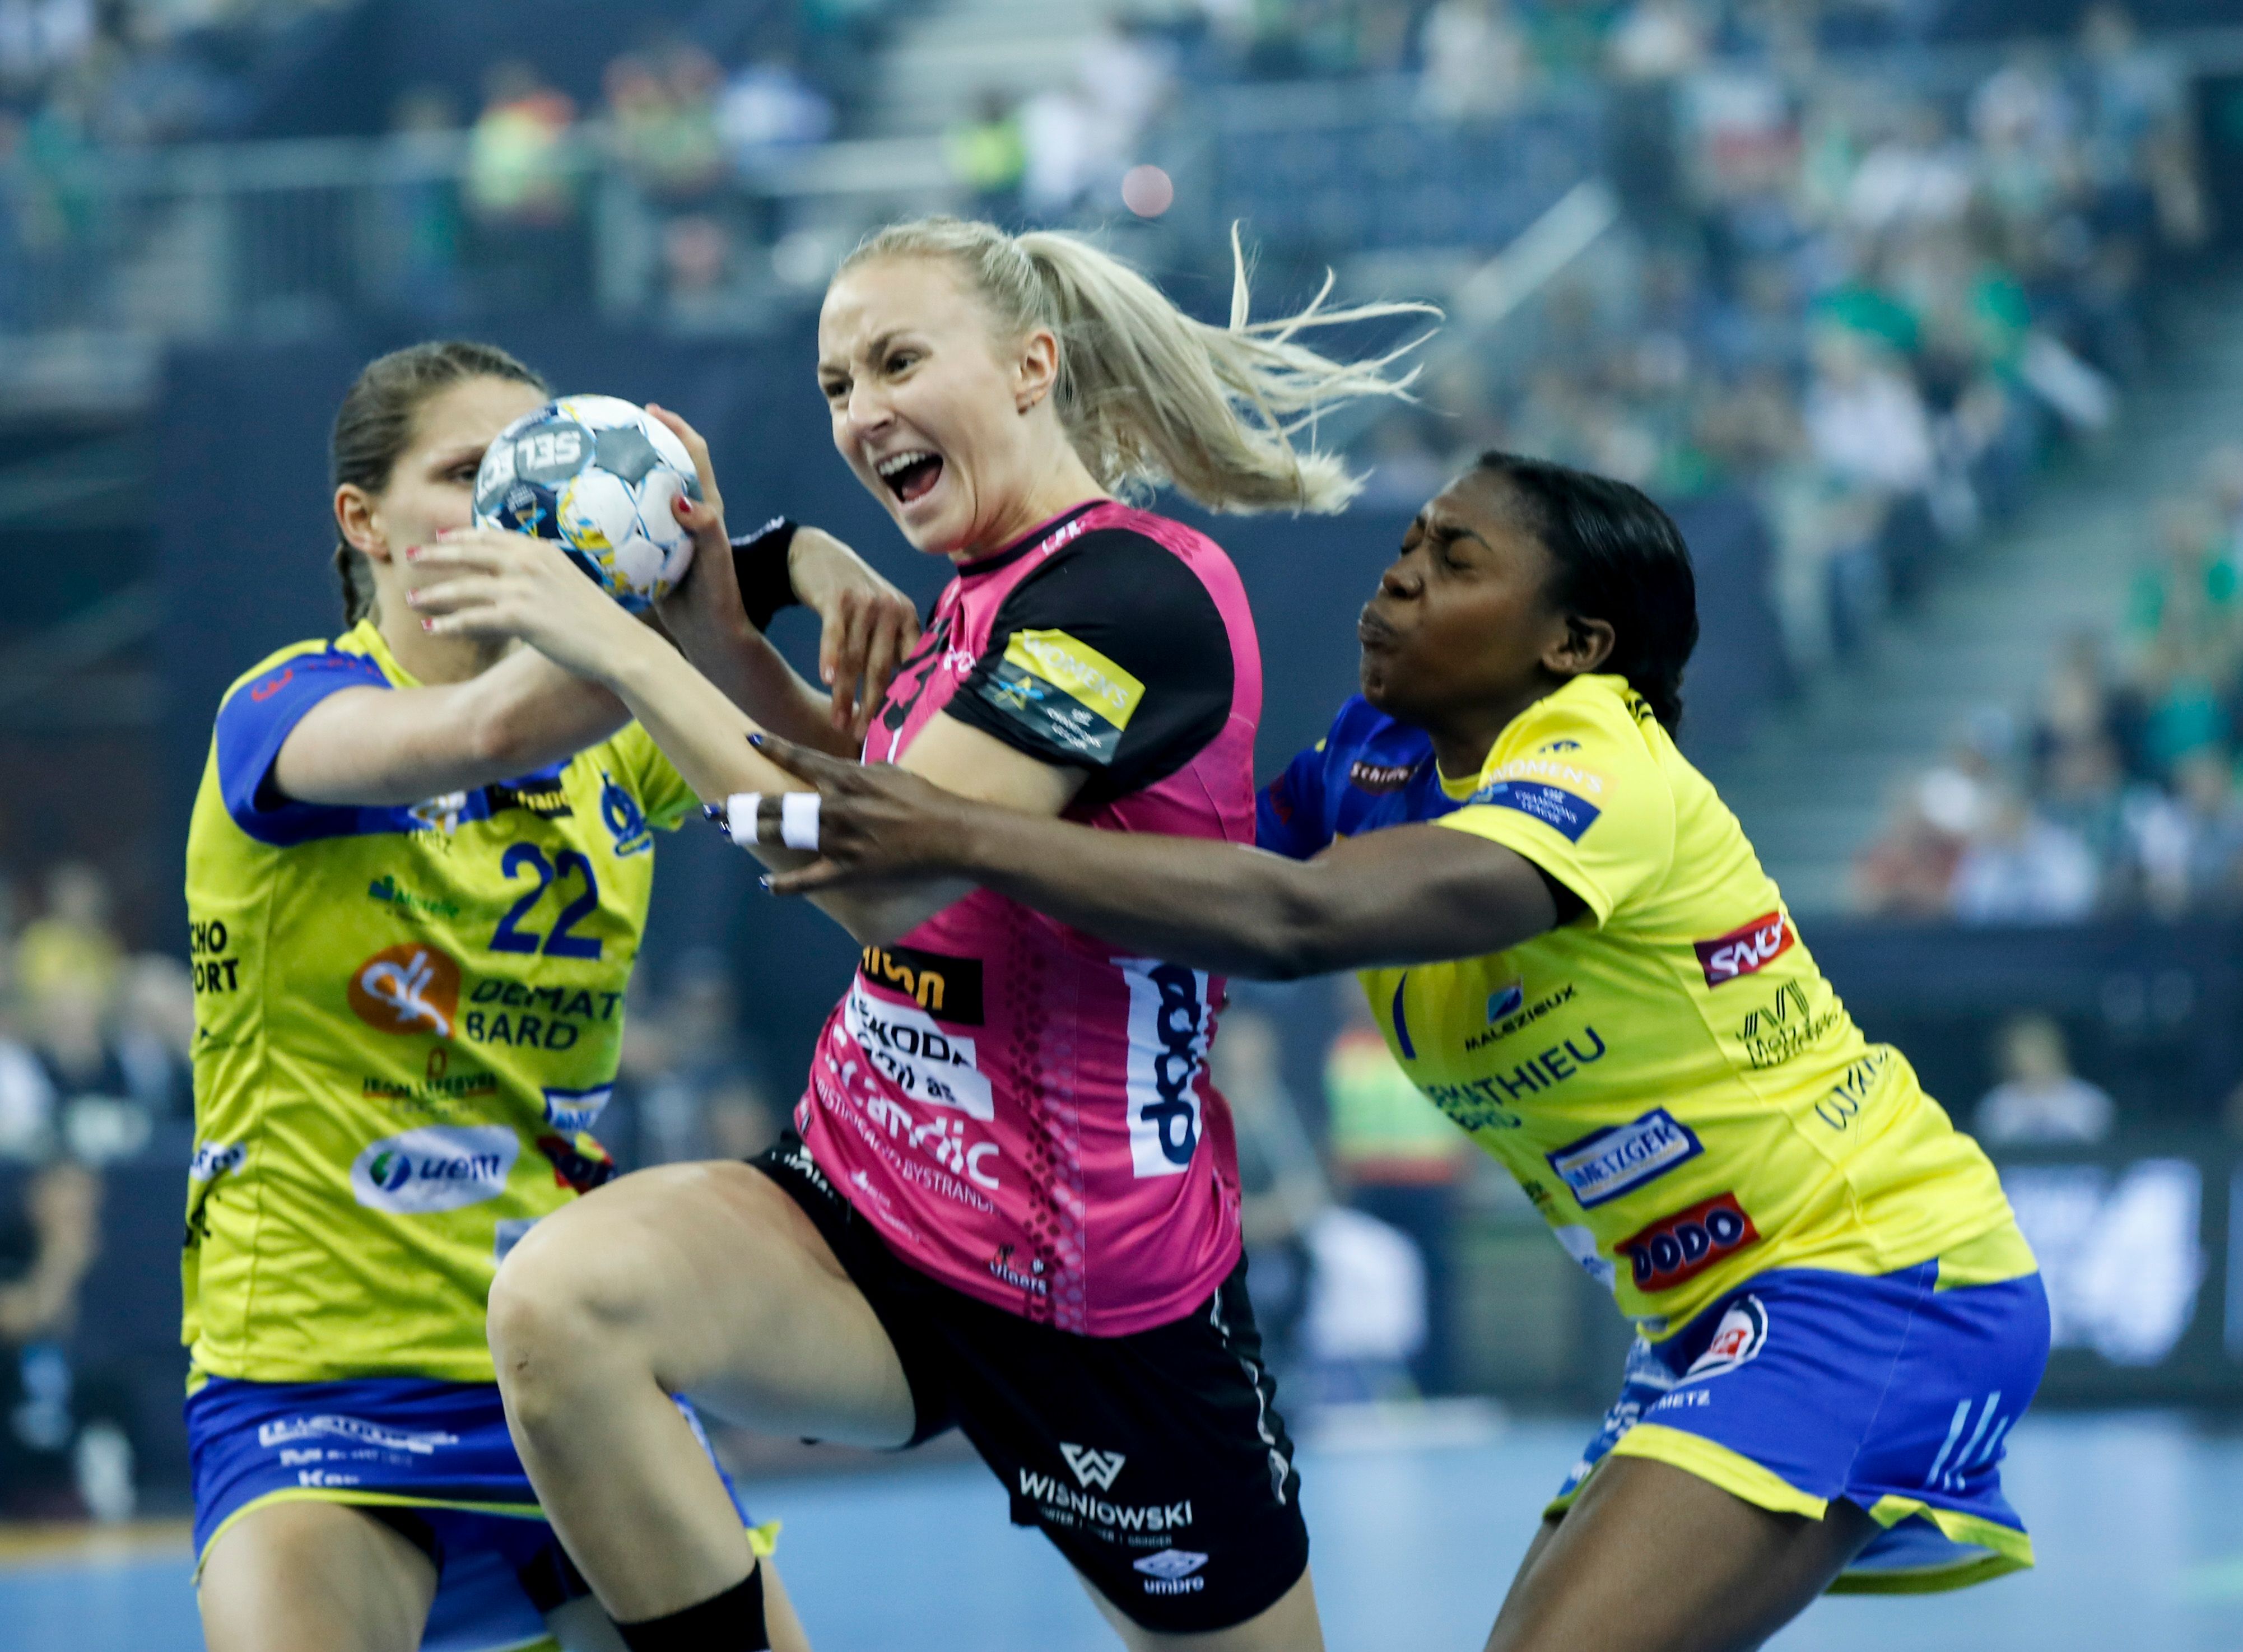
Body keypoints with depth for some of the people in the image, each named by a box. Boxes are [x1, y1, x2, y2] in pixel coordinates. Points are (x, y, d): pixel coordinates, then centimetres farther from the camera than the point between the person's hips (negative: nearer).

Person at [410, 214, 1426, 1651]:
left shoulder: (1136, 592, -17)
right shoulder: (988, 602, 10)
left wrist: (616, 645, -25)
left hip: (1090, 1307, -7)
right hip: (861, 1211, 7)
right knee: (558, 1299, -23)